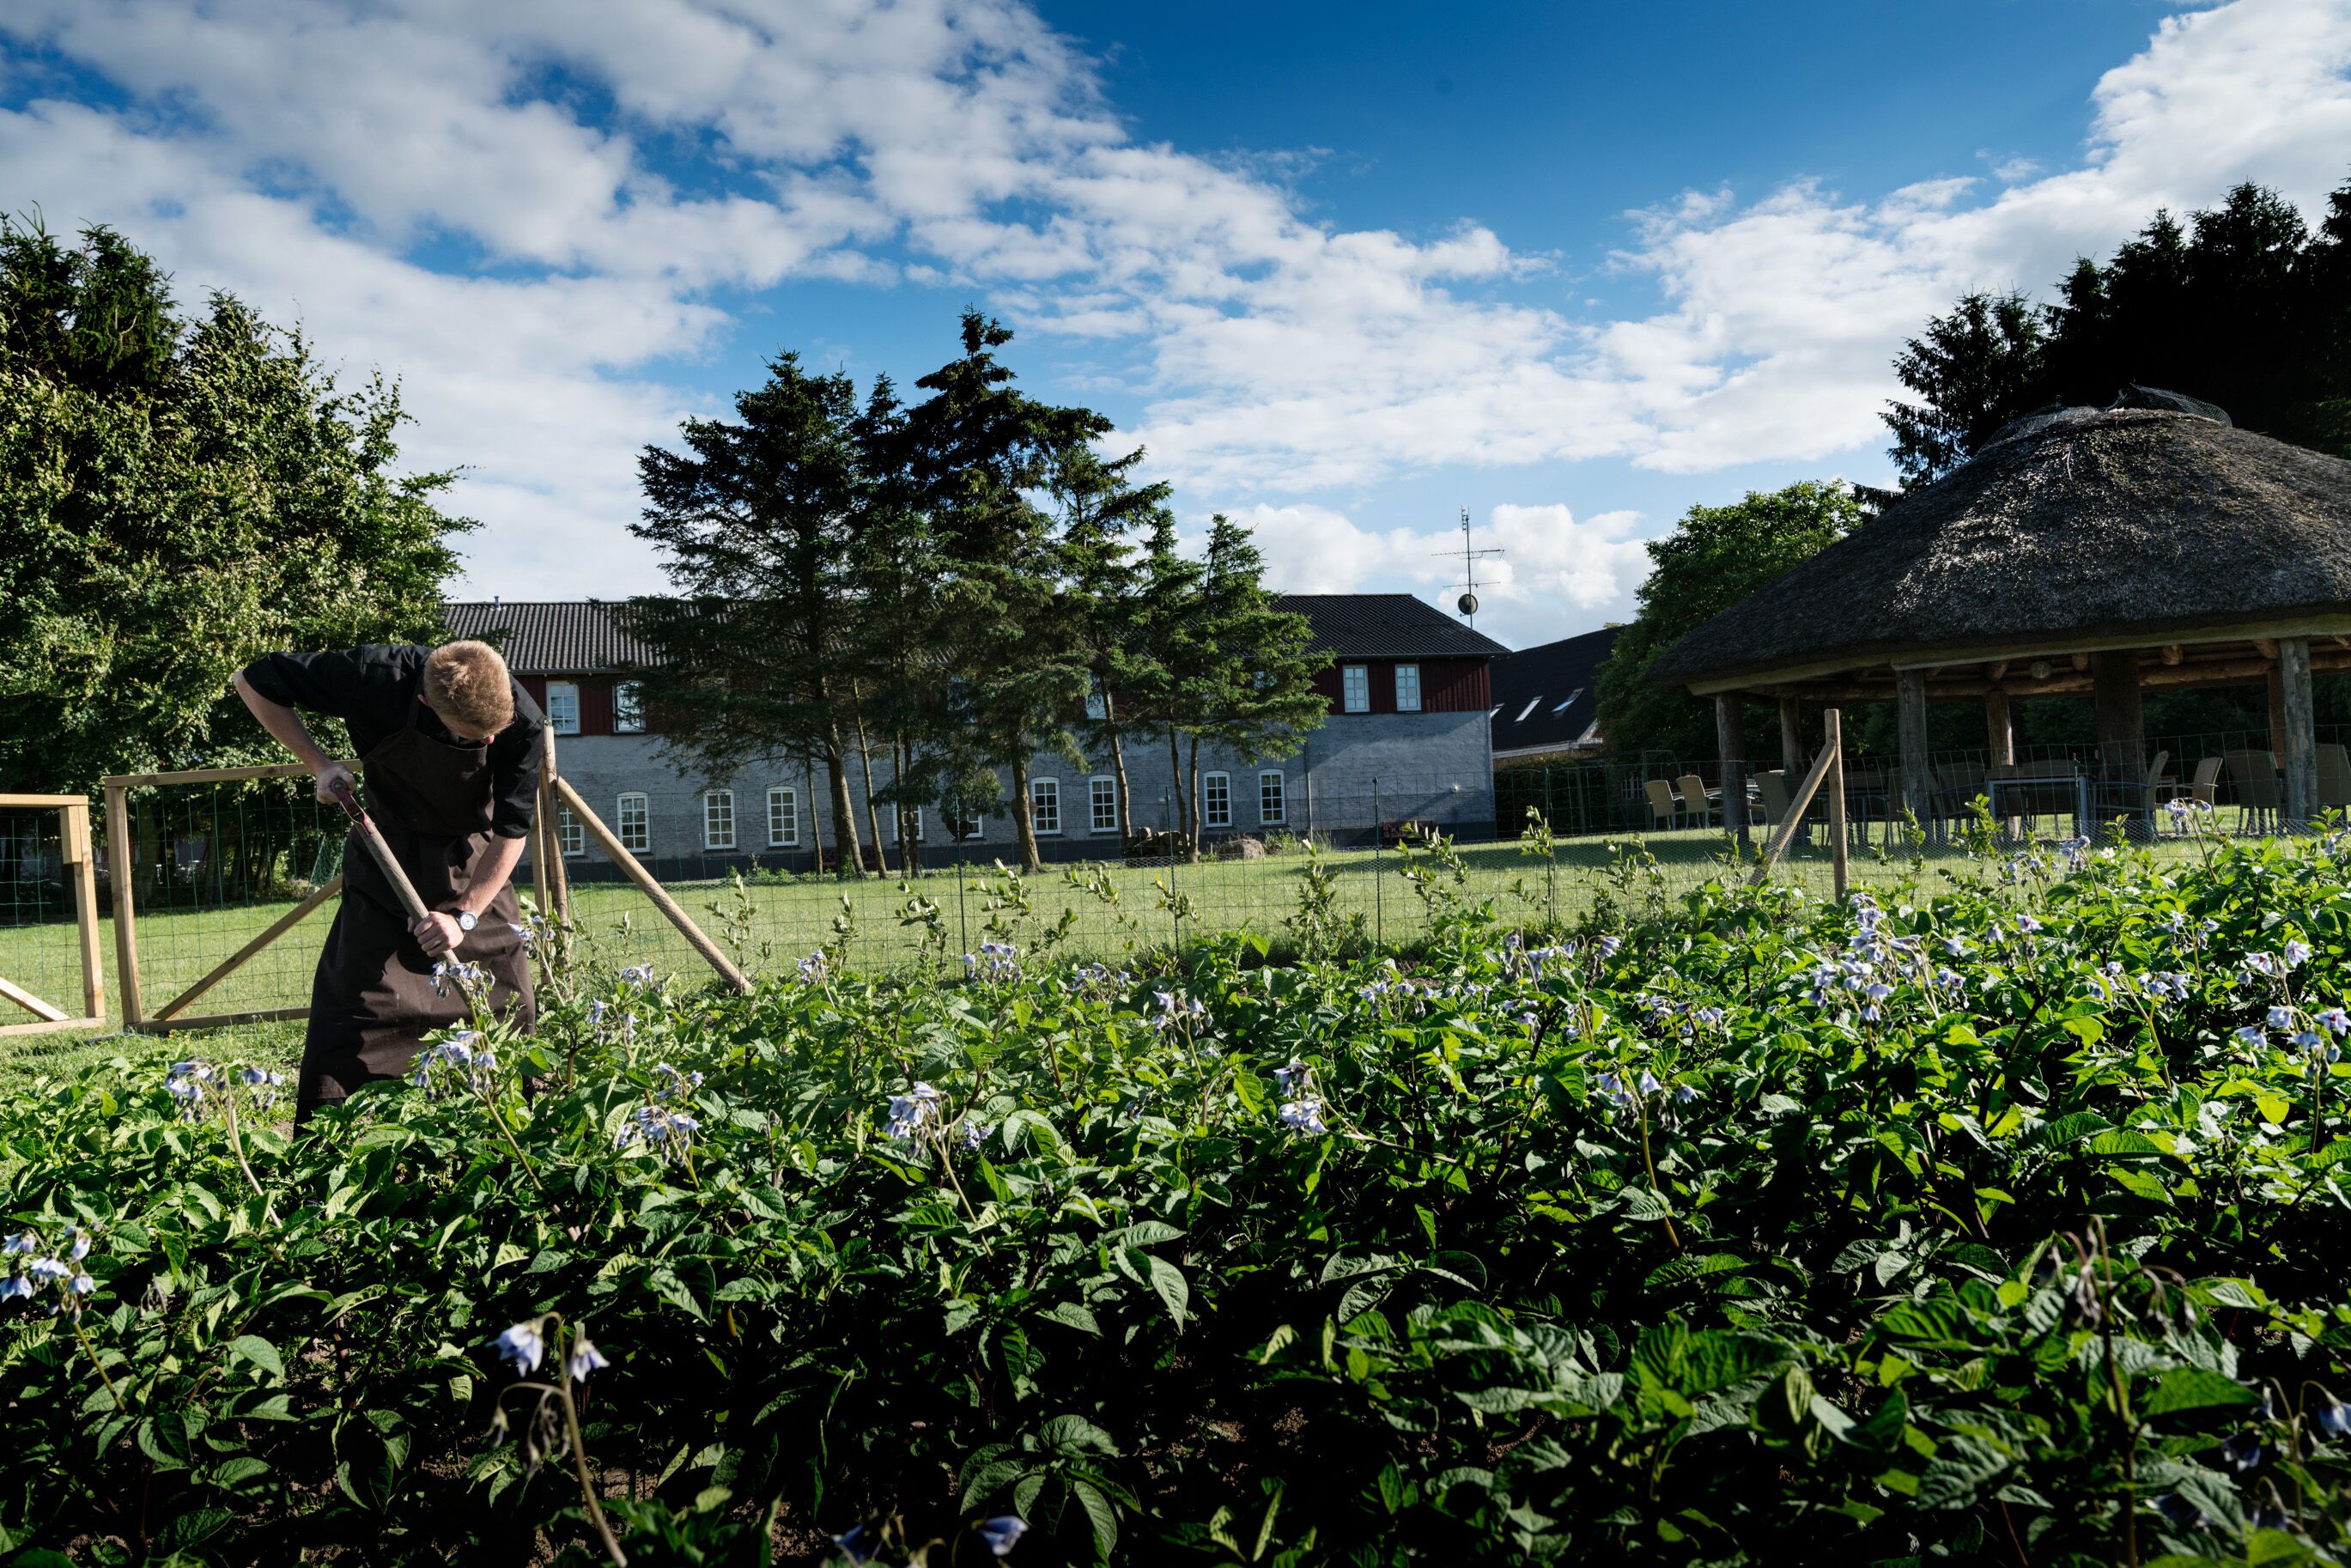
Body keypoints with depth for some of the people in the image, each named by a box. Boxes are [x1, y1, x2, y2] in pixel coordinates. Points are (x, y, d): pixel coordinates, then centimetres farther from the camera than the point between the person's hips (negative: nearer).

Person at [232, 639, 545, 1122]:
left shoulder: (522, 721, -27)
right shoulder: (375, 678, -29)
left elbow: (512, 830, -17)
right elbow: (253, 681, -13)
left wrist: (465, 914, -22)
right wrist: (318, 764, -18)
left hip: (476, 866, 1)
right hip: (389, 852, -1)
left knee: (508, 1007, 0)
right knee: (358, 1001, -4)